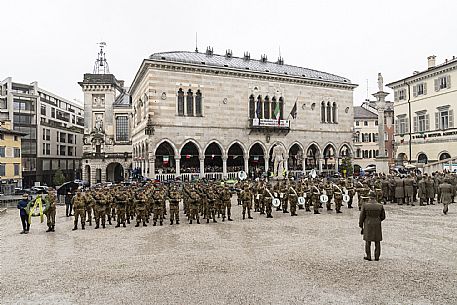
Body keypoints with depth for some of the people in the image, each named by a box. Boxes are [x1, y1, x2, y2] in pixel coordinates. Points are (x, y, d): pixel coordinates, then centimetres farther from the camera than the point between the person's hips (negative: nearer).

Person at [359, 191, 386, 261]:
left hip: (368, 226, -1)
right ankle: (377, 257, 15)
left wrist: (361, 225, 5)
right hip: (377, 226, 1)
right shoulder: (380, 206, -7)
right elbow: (383, 216, 3)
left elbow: (362, 216, -7)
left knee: (368, 241, 9)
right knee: (377, 241, 11)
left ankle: (368, 256, 12)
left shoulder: (365, 205, -11)